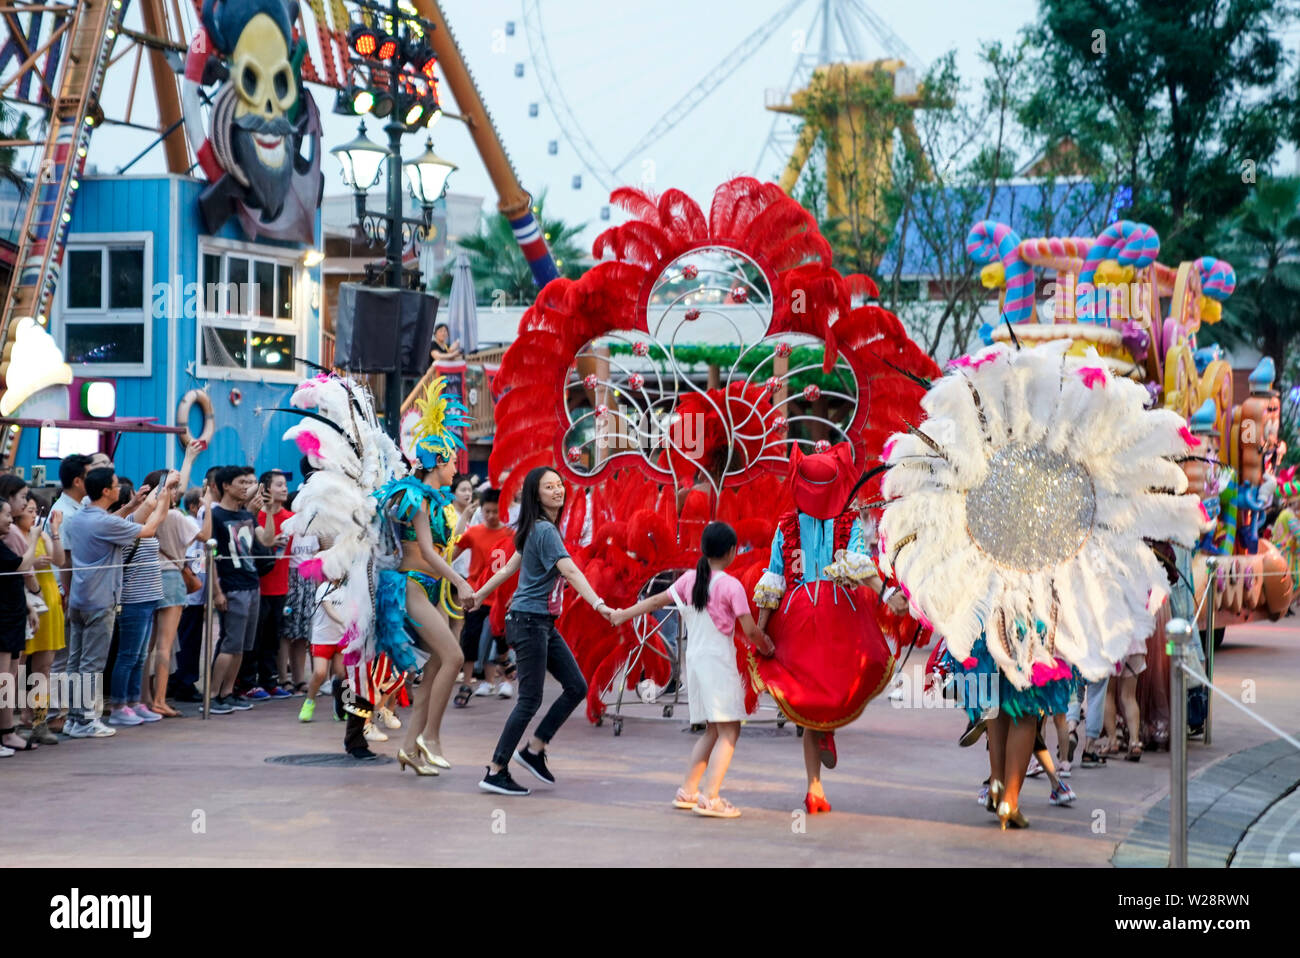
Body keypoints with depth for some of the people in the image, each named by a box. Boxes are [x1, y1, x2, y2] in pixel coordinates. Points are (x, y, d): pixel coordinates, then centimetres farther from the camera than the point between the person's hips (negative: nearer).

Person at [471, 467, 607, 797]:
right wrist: (599, 605, -38)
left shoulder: (538, 529, 14)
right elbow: (571, 572, -28)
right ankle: (496, 773, -1)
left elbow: (510, 567, 23)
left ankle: (534, 750, 14)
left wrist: (480, 594, 31)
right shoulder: (544, 531, -16)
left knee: (576, 687, 6)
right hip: (528, 621, -10)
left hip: (544, 624, 10)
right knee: (530, 699, -7)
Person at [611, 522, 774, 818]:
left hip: (694, 659, 7)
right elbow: (750, 630, -13)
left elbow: (656, 601, 16)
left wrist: (623, 614, 29)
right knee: (729, 730, -6)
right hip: (719, 660, -7)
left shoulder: (690, 579, 6)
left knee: (714, 731, 18)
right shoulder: (731, 586, -11)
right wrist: (766, 647, 7)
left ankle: (687, 791, 19)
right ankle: (710, 798, -16)